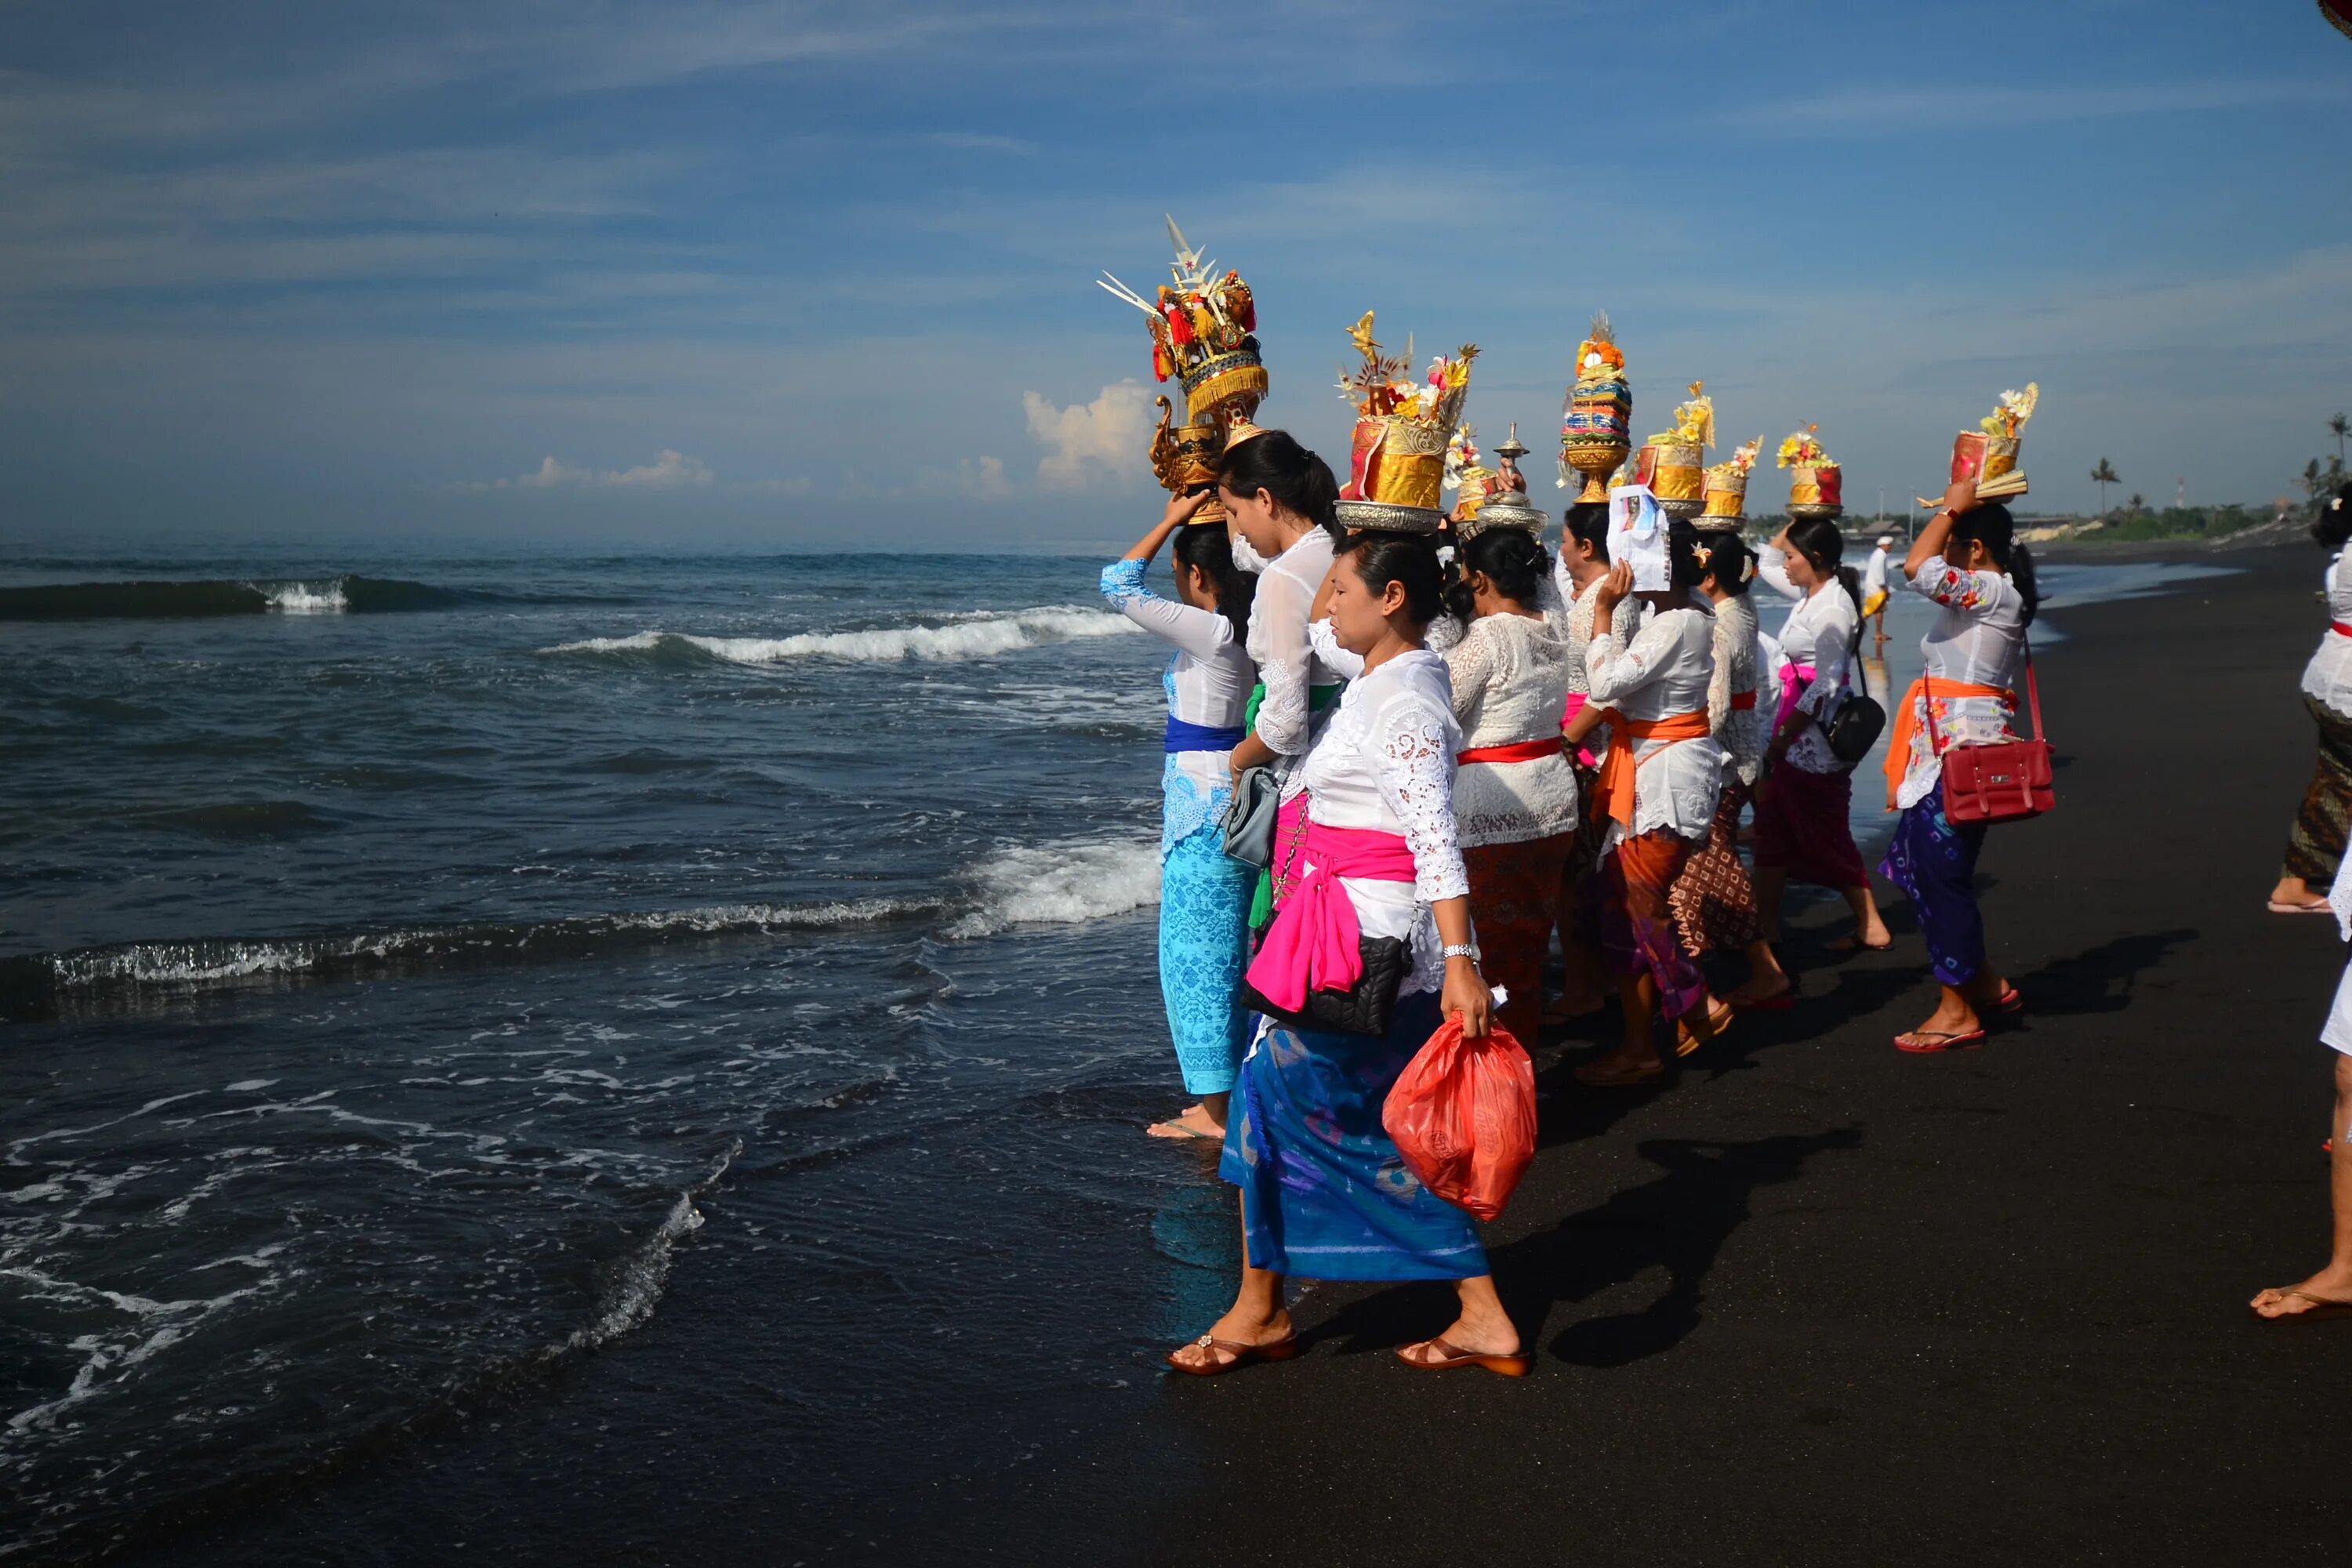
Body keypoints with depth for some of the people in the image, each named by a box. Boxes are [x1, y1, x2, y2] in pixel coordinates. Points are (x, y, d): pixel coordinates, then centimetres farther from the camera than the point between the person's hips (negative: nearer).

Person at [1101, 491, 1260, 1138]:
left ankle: (1214, 1108, 3)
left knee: (1195, 949, -2)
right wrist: (1191, 521, 15)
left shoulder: (1209, 632, -17)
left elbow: (1119, 585, -16)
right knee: (1233, 945, 15)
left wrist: (1170, 521, -7)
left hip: (1203, 799, -9)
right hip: (1239, 793, 9)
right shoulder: (1250, 629, 5)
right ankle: (1238, 1087, 23)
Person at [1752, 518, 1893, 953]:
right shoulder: (1810, 595, 10)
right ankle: (1766, 927, 16)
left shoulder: (1832, 608, -17)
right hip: (1796, 734, 10)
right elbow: (1766, 563, 26)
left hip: (1814, 737, -10)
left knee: (1825, 835, -1)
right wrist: (1796, 523, 15)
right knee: (1775, 830, 11)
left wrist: (1782, 739, -18)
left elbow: (1824, 685, -21)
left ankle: (1870, 926, 9)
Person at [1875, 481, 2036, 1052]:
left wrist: (1951, 508, -16)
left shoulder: (1994, 592, -14)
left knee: (1941, 877, -5)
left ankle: (1958, 1013, 5)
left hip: (1960, 752, -11)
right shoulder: (1990, 593, 17)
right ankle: (1985, 983, 24)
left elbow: (1918, 567, -25)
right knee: (1917, 866, 14)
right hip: (1946, 748, 11)